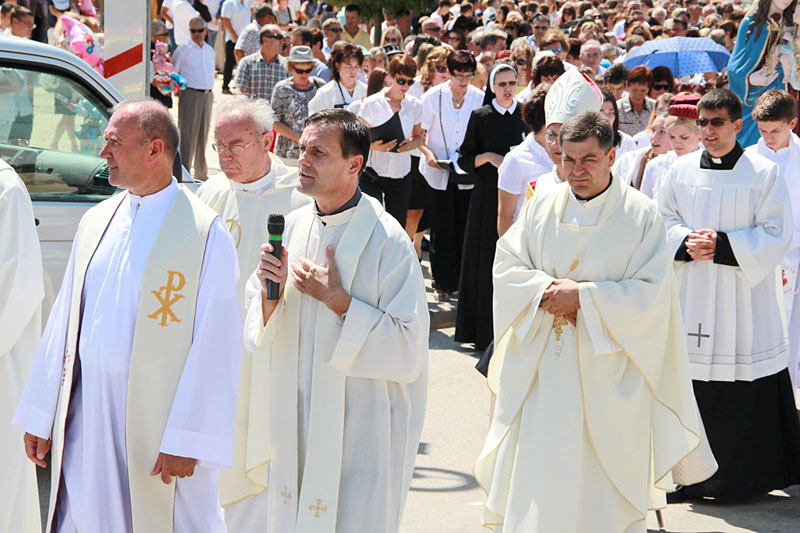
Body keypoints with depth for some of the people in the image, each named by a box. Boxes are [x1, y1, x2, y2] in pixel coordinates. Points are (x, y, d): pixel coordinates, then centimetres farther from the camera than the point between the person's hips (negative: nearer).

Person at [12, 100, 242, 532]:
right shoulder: (95, 222, 11)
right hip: (85, 420, 5)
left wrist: (186, 441, -17)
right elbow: (63, 322, 15)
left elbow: (214, 347, -13)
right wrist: (40, 416, 13)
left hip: (157, 423, -5)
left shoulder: (206, 233, -9)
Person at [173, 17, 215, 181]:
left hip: (207, 95, 6)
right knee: (188, 136, -8)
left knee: (203, 136, 12)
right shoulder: (183, 49, -4)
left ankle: (201, 173, 21)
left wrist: (209, 89, 15)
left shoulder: (209, 50, 14)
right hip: (190, 94, -6)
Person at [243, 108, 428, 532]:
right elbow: (259, 339, 8)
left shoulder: (386, 240, -13)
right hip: (295, 428, 6)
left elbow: (408, 353, -17)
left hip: (361, 431, -6)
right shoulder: (292, 227, 5)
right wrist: (270, 292, -13)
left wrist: (336, 299, -20)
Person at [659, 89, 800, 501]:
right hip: (692, 296, 3)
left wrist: (723, 246, -16)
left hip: (745, 295, -3)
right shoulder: (681, 171, 6)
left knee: (747, 387, -2)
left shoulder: (763, 173, -4)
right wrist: (686, 242, -9)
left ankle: (750, 473, 10)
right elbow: (662, 220, 12)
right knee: (693, 383, 5)